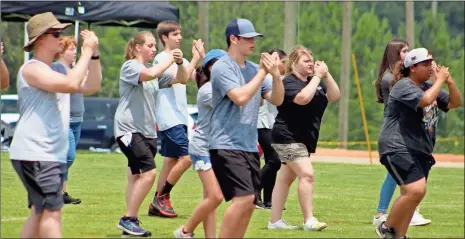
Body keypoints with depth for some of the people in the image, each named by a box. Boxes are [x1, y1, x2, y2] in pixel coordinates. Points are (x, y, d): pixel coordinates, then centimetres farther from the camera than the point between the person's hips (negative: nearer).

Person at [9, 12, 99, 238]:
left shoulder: (53, 71, 20)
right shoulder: (32, 69, -12)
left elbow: (89, 86, 20)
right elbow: (71, 84, -26)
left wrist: (94, 54, 7)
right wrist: (87, 51, -17)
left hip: (51, 154, 10)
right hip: (34, 154, -10)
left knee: (40, 211, 11)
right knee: (52, 210, -14)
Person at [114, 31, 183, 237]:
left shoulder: (154, 68, 16)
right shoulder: (130, 67, -9)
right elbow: (150, 74, -29)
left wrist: (179, 63, -4)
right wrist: (168, 60, -17)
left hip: (147, 130, 9)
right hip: (129, 129, -9)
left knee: (136, 176, 10)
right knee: (149, 173, -18)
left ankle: (131, 223, 15)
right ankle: (128, 219, -12)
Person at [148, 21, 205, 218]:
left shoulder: (179, 59, 15)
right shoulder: (162, 59, -11)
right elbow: (181, 79, -23)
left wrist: (201, 58, -6)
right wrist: (196, 58, -19)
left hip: (179, 118, 9)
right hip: (169, 119, -9)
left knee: (171, 160, 9)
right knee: (186, 157, -15)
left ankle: (157, 205, 13)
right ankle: (161, 197, -5)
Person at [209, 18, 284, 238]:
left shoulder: (254, 69, 12)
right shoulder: (222, 67, -8)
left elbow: (277, 100, 9)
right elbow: (240, 97, -21)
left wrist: (276, 75, -8)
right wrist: (263, 72, -13)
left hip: (250, 146, 8)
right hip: (227, 146, -8)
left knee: (249, 204, 7)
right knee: (244, 197, -20)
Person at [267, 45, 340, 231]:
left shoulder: (314, 81, 13)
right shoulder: (289, 82, -12)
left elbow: (334, 96, 4)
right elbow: (303, 98, -31)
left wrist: (326, 75, -7)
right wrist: (317, 77, -22)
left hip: (304, 139, 9)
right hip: (288, 137, -9)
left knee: (286, 178, 11)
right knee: (307, 174, -18)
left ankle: (275, 221, 15)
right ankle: (309, 220, -19)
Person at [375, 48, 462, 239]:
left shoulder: (428, 87, 18)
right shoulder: (403, 86, -10)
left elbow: (455, 102, 17)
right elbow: (425, 100, -28)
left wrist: (449, 81, 1)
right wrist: (439, 80, -14)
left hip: (421, 151, 10)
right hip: (398, 148, -9)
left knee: (412, 195, 7)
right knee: (416, 190, -22)